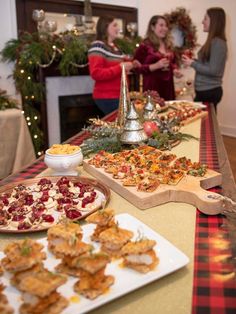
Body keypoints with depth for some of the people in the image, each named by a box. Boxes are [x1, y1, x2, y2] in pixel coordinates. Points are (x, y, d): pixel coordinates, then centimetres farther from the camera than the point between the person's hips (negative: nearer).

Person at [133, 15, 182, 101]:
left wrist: (175, 70, 8)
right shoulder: (144, 46, -5)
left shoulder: (168, 45, 16)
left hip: (168, 86, 7)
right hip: (153, 87, -6)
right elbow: (137, 68, -11)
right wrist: (156, 66, -20)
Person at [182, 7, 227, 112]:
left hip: (209, 92, -9)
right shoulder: (212, 41, 12)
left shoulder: (218, 43, -16)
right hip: (205, 91, 9)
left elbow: (213, 70, -20)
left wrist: (192, 63, -14)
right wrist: (192, 60, 5)